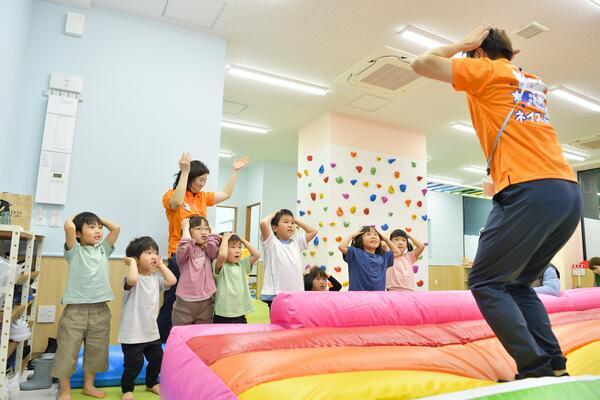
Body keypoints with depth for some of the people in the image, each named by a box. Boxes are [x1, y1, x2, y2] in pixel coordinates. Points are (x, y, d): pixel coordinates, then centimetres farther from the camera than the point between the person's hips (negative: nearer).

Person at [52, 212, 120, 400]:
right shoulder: (74, 251, -2)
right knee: (67, 351, 3)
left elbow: (116, 228, 3)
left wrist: (100, 220, 13)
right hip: (75, 309, -4)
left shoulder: (103, 249, 10)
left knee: (96, 350, 15)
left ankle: (89, 385, 33)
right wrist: (72, 218, 2)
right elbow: (69, 227, -18)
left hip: (100, 310, 4)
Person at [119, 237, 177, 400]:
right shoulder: (133, 279, -19)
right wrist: (132, 262, -27)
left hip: (152, 331, 7)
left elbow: (172, 281, -3)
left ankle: (152, 383, 43)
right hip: (133, 333, -7)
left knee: (157, 358, 20)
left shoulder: (155, 278, 5)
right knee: (134, 364, 5)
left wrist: (161, 265, 1)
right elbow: (132, 279, -42)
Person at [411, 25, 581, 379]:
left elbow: (421, 63, 7)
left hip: (532, 192, -8)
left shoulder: (486, 71, 6)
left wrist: (463, 44, 15)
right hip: (569, 191, 8)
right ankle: (554, 366, 11)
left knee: (485, 283, -1)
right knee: (518, 284, 16)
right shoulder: (533, 83, 27)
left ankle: (537, 371, -6)